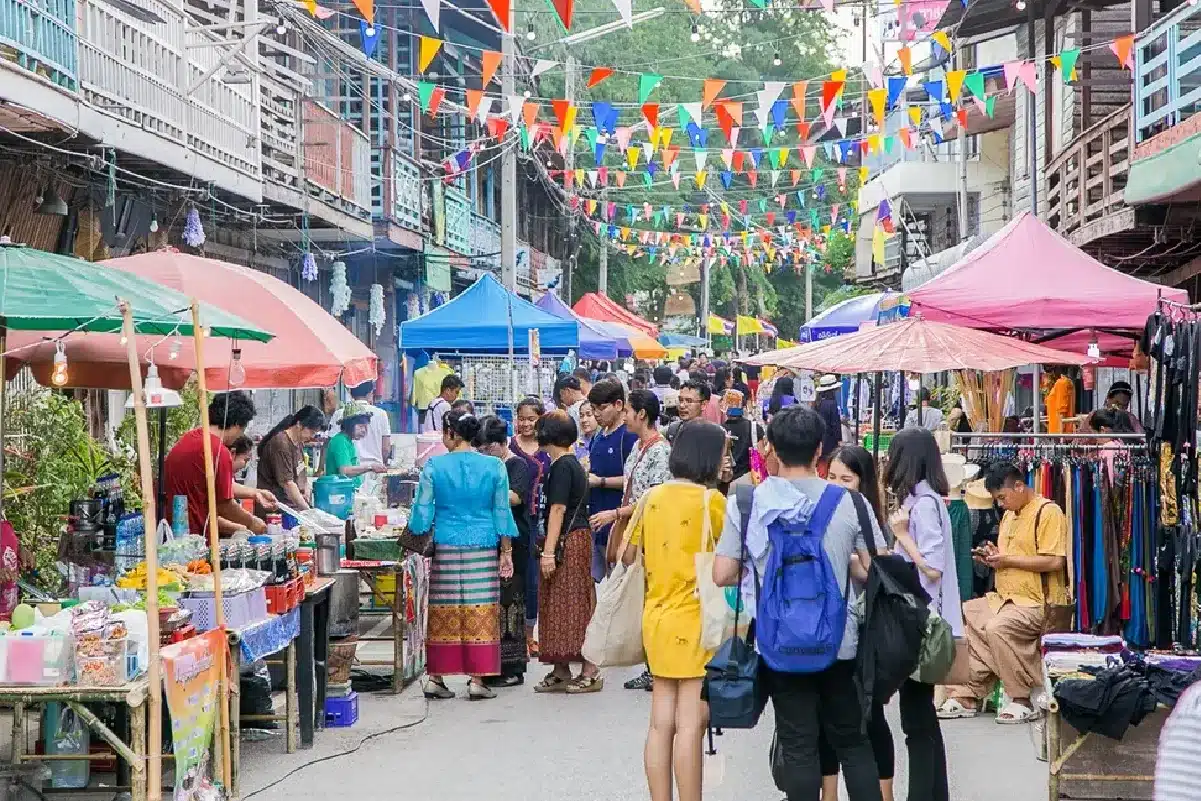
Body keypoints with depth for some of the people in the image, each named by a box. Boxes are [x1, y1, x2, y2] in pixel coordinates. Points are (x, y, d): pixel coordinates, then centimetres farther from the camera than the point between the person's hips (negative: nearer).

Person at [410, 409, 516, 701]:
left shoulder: (434, 466, -3)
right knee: (481, 613, 2)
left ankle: (435, 677, 10)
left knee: (443, 614, 7)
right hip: (483, 547, 0)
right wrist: (506, 552, 8)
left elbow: (422, 510, 0)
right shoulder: (494, 467, 0)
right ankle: (477, 679, 0)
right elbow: (502, 512, 2)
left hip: (446, 546, 0)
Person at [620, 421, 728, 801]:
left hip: (657, 615, 7)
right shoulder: (710, 499, -11)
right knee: (691, 725, -4)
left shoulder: (652, 496, 6)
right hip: (694, 621, -7)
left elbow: (628, 555, 13)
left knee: (661, 724, 9)